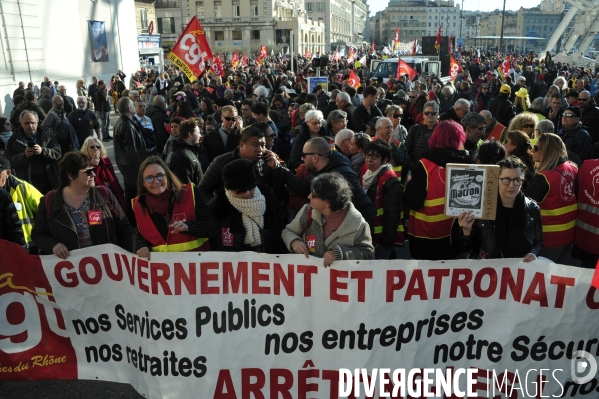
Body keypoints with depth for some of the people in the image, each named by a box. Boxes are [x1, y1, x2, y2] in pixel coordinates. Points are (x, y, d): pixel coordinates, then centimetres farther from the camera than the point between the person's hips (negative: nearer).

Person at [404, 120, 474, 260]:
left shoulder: (424, 165, -16)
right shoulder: (468, 163, -6)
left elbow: (412, 202, -18)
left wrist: (410, 184, 0)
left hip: (426, 233, -3)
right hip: (457, 232, 4)